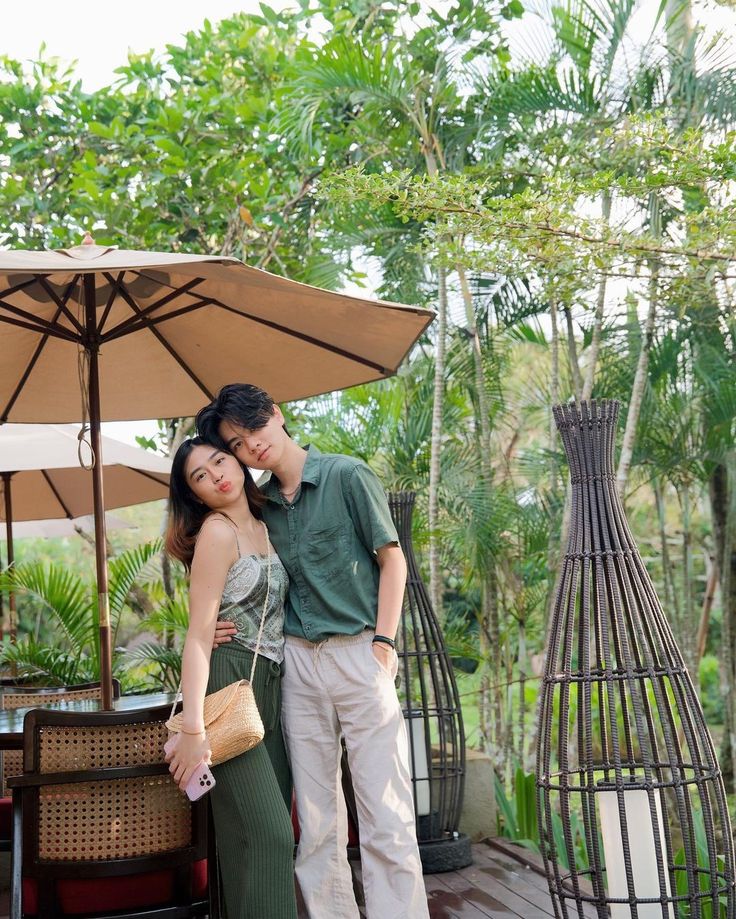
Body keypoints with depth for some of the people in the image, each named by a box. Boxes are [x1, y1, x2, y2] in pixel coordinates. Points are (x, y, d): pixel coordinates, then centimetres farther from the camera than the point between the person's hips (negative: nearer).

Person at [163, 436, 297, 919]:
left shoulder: (263, 526, 14)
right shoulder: (218, 531, -10)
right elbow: (199, 635, -15)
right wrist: (193, 729, -21)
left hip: (272, 685, 8)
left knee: (275, 830, 7)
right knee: (262, 832, -12)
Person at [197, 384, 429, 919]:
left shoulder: (347, 476, -2)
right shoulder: (262, 506, 13)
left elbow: (392, 560, -2)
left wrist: (383, 643, -10)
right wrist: (227, 626, 3)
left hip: (358, 654, -5)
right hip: (297, 661, 5)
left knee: (386, 815, -4)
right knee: (316, 819, 8)